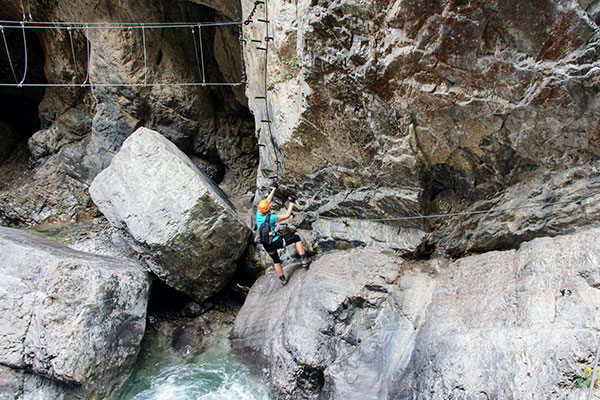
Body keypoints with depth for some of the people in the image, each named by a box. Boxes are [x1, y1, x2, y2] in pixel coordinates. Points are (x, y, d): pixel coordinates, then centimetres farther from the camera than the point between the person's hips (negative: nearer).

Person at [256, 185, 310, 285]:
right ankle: (304, 260, 3)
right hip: (276, 242, -6)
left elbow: (267, 201, 7)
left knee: (276, 261, 27)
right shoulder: (271, 218, -23)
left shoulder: (258, 214, -5)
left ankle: (282, 279, 34)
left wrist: (274, 189, 15)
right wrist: (292, 203, -7)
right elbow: (287, 215, -15)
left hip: (267, 245, 6)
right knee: (296, 238, 6)